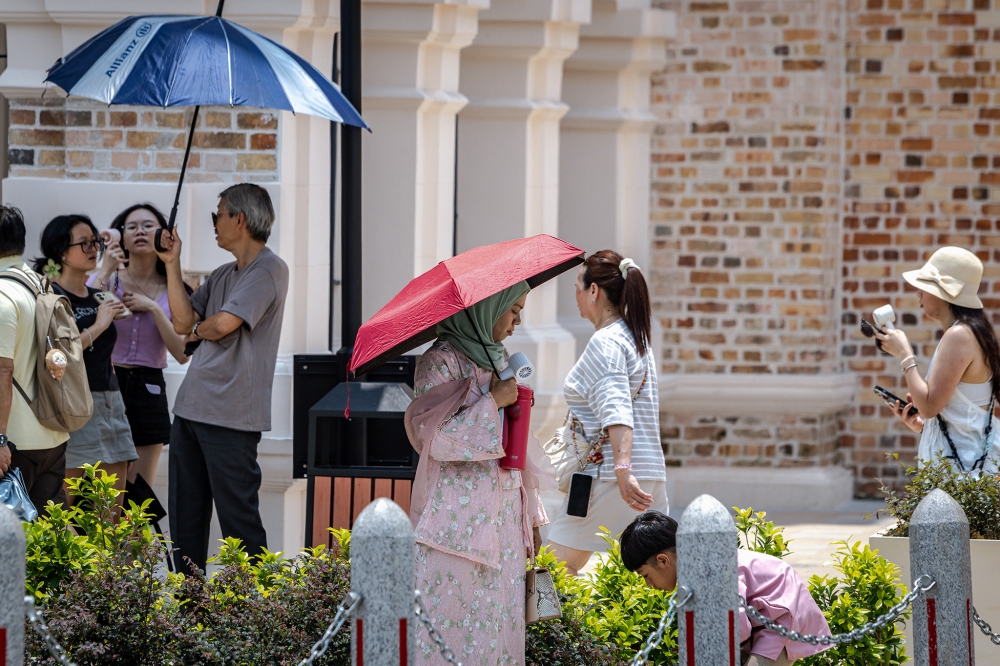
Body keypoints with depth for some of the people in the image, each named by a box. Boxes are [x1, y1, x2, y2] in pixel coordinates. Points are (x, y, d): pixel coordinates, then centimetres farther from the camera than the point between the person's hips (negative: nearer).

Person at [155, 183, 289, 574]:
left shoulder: (268, 271, -8)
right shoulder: (222, 276, 19)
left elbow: (223, 324, -17)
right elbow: (183, 322, 10)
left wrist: (197, 329, 4)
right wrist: (173, 265, 9)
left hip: (231, 416, -9)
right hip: (191, 409, 9)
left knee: (238, 517, -6)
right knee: (185, 515, 11)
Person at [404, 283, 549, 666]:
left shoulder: (498, 359, 16)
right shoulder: (441, 362, -7)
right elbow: (434, 438, -16)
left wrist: (531, 515, 19)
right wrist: (493, 402, -14)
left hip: (503, 513, 7)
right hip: (459, 516, -7)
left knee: (500, 619, 4)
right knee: (456, 624, -9)